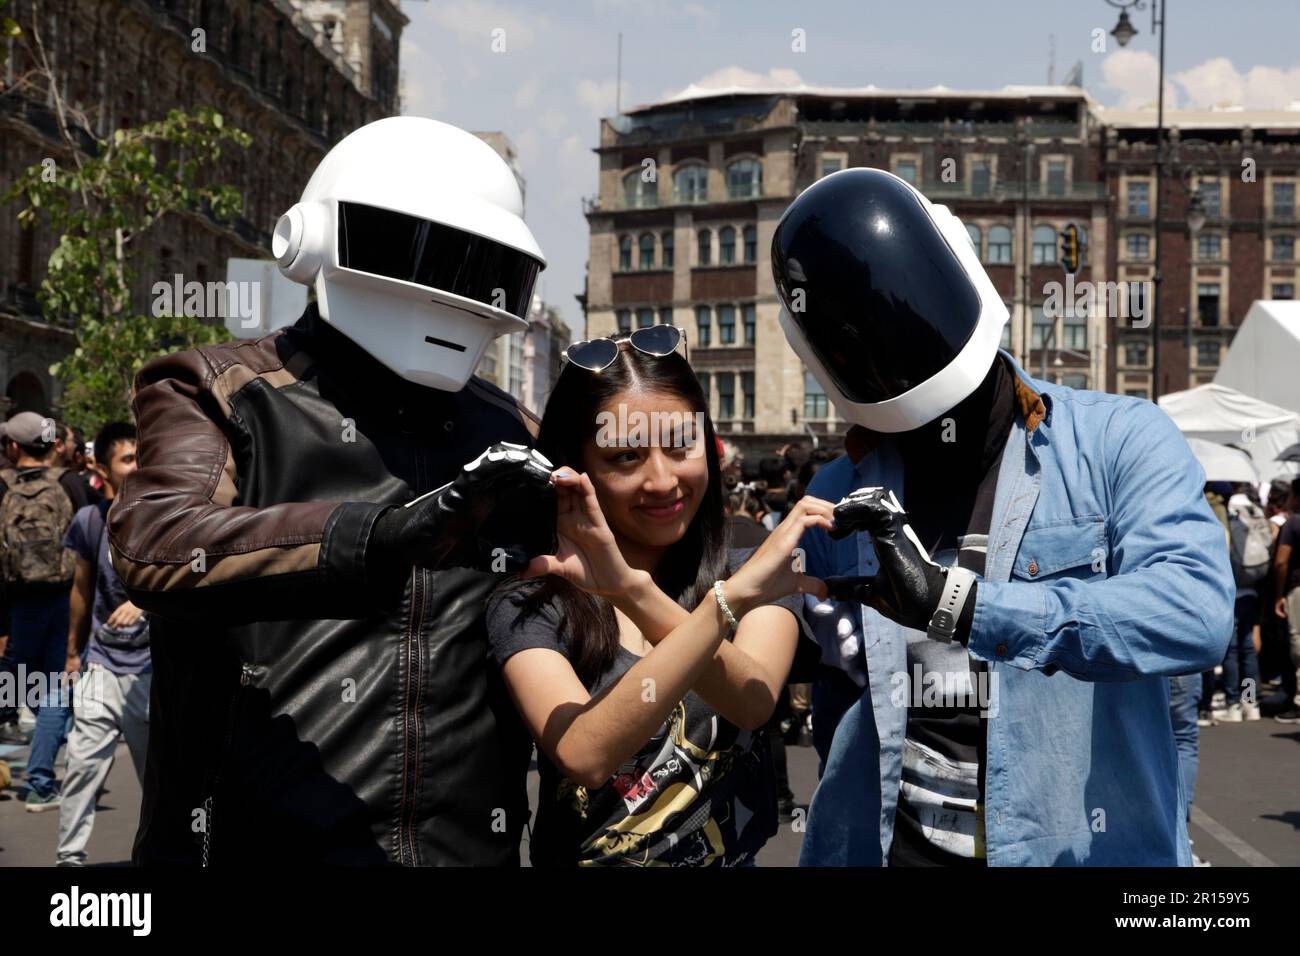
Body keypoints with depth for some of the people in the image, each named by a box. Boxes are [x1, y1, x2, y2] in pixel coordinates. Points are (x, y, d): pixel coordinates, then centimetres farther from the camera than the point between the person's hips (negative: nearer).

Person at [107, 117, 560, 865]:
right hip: (251, 841, -4)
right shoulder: (222, 395, -2)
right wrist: (379, 535, -36)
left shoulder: (511, 438, 11)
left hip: (469, 846, 4)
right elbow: (156, 547, -21)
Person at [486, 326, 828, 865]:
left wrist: (634, 593, -28)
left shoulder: (752, 574, 2)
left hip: (735, 858, 0)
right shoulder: (525, 612, -3)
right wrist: (731, 598, -25)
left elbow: (753, 703, -15)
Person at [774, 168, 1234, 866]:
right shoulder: (840, 497, 5)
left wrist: (956, 603, -29)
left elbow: (1197, 611, -24)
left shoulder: (1118, 443, -7)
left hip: (1084, 847, -2)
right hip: (884, 847, 3)